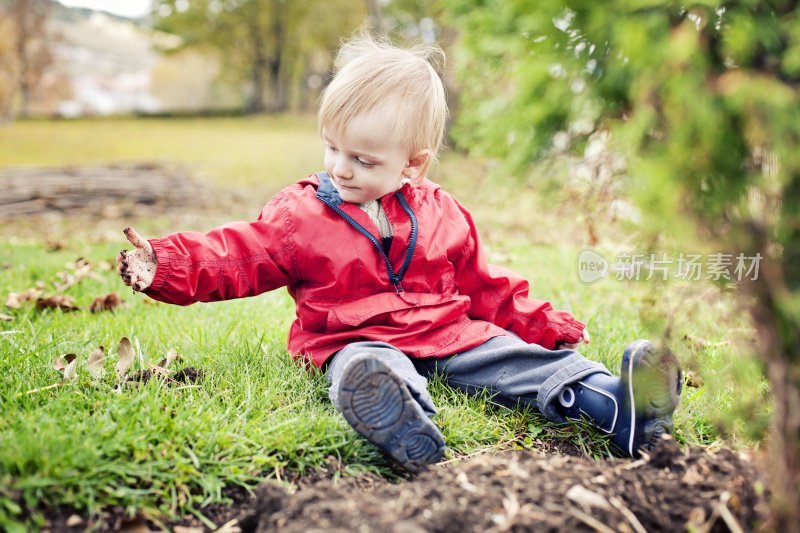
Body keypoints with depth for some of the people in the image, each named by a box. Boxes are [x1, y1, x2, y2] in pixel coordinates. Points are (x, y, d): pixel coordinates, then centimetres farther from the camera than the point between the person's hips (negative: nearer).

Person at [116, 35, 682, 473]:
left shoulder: (442, 214, 11)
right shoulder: (300, 213, 4)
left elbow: (486, 286, 18)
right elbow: (235, 255, 0)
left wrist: (545, 325, 16)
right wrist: (166, 265, -15)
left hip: (453, 335, 4)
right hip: (360, 341, -3)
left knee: (529, 358, -19)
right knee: (363, 374, -39)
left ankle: (620, 409, -37)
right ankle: (414, 442, -68)